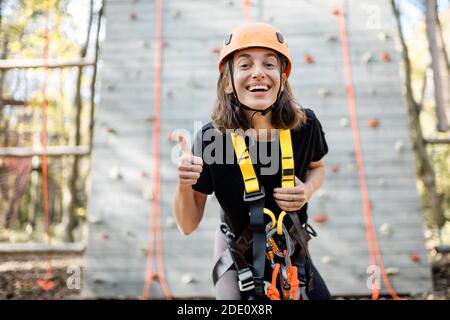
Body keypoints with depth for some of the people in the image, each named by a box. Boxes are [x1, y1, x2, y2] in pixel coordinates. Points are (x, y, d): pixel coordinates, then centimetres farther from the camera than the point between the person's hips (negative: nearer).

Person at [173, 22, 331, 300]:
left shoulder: (305, 124, -19)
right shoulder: (212, 138, -25)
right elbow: (188, 225, -17)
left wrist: (307, 190, -17)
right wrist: (185, 184, -36)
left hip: (293, 253, 3)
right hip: (239, 259, -2)